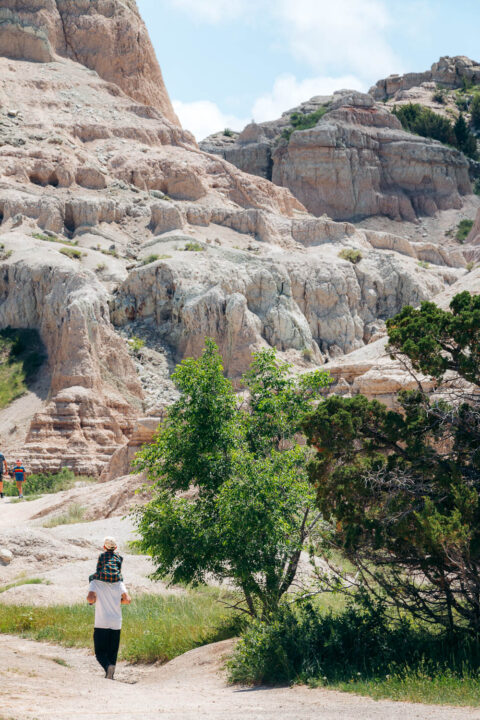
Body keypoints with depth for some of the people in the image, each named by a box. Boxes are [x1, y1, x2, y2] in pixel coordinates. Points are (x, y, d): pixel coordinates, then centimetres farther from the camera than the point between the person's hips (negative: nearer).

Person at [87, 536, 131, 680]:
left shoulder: (95, 583, -3)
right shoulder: (119, 583, 4)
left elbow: (90, 598, -19)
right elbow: (128, 600, -6)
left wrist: (92, 600, 4)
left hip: (101, 624, -3)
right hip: (116, 625, 3)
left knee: (100, 652, 2)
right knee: (112, 652, 13)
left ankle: (108, 666, -27)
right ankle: (110, 676, 8)